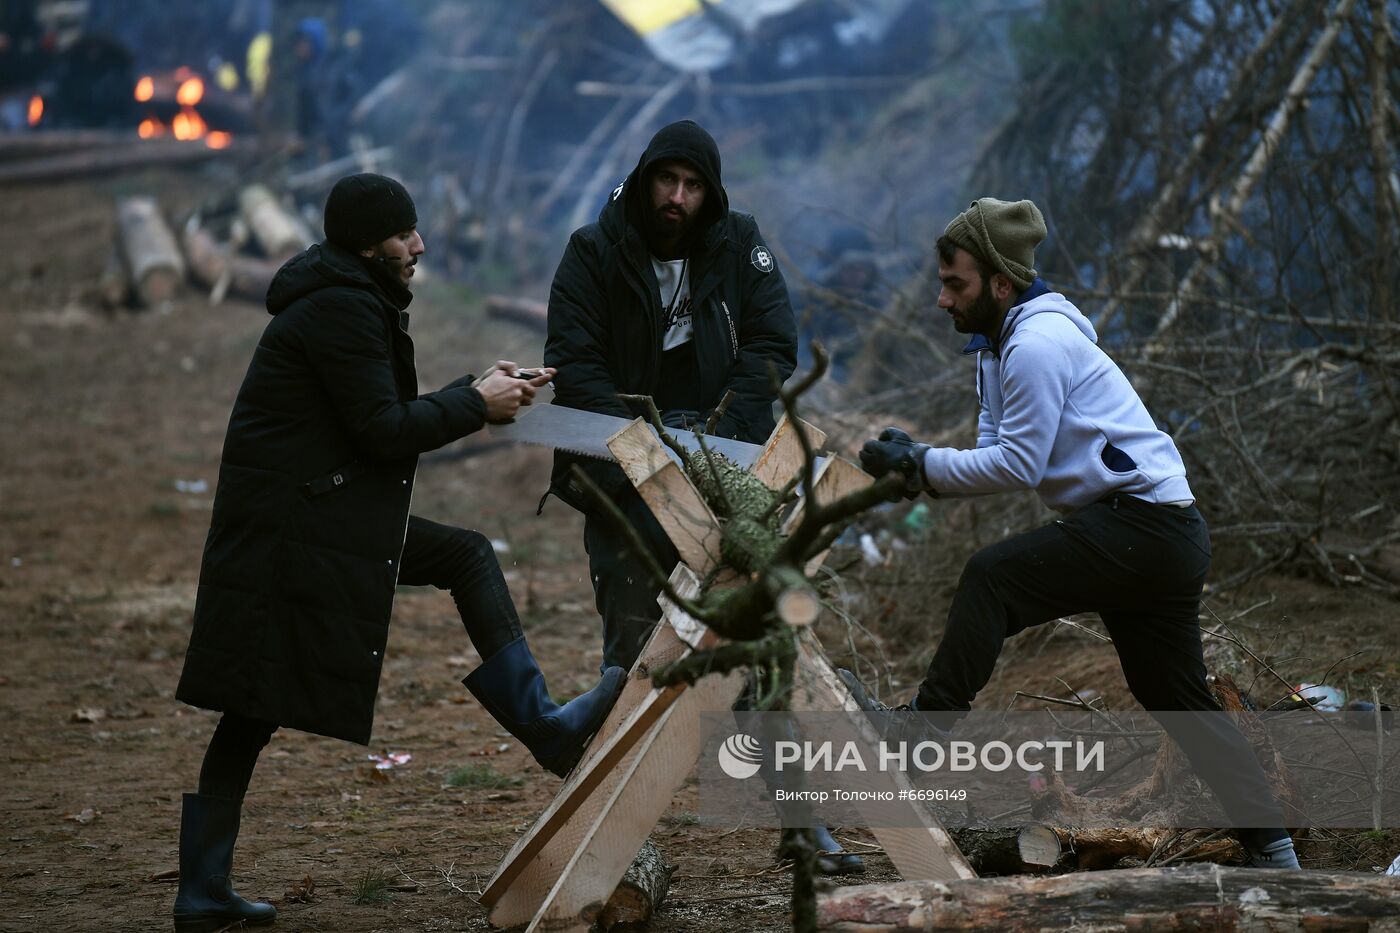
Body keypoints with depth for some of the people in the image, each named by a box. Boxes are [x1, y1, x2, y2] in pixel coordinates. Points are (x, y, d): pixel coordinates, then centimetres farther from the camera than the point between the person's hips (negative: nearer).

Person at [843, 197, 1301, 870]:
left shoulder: (1037, 344, -14)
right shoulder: (1000, 346, 18)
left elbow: (1017, 465, -16)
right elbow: (998, 455, 14)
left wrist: (919, 462, -12)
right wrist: (916, 468, -2)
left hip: (1142, 525, -11)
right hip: (1172, 537, 11)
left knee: (993, 577, -17)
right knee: (1178, 698, 14)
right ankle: (1272, 852, 17)